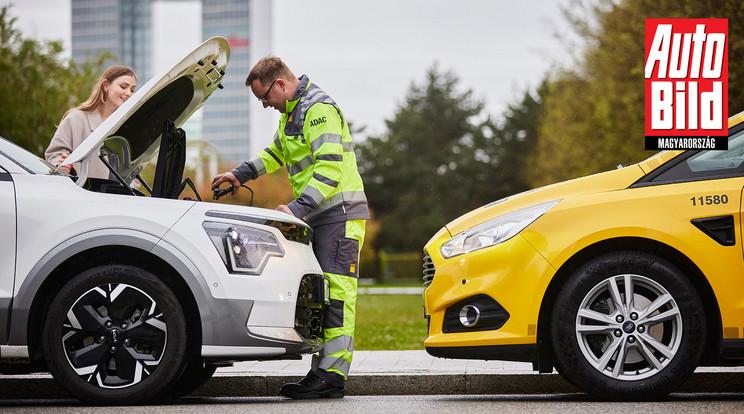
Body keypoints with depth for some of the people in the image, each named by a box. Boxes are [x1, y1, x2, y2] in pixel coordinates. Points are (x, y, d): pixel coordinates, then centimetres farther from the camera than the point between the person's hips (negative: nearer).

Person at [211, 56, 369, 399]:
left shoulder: (320, 110, -14)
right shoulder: (291, 112, 19)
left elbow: (330, 168, -24)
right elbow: (276, 153, 38)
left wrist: (298, 208, -30)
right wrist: (241, 174, 28)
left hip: (340, 213, -10)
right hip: (316, 216, 10)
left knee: (335, 294, -14)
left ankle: (332, 376, -18)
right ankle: (321, 372, 6)